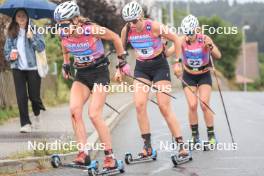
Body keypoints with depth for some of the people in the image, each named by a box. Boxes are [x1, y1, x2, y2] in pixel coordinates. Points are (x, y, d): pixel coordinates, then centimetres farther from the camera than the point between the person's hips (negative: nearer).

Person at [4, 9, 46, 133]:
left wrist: (32, 37, -23)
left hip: (33, 67, -2)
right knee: (21, 96, -5)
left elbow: (41, 47, -9)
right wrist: (10, 56, -9)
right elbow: (7, 49, 12)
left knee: (34, 95, 1)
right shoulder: (11, 33, 8)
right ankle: (25, 124, -1)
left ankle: (37, 114, 33)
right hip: (17, 67, 2)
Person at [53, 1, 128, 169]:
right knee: (74, 110, -17)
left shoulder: (93, 29, -24)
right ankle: (84, 152, -14)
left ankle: (110, 156, -5)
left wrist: (122, 60, -3)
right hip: (81, 74, 5)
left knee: (94, 115, -15)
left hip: (99, 72, -5)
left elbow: (115, 38, -9)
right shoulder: (64, 33, -10)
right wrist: (66, 64, 19)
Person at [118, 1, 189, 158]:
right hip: (141, 68, 4)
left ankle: (181, 145, -2)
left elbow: (176, 39, -9)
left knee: (165, 107, -8)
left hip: (159, 66, -4)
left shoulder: (154, 27, -20)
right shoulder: (126, 30, -8)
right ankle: (147, 146, -6)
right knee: (139, 105, -12)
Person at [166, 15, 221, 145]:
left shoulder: (204, 39, -20)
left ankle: (211, 136, 2)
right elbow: (167, 54, -25)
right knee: (192, 105, -11)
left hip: (204, 75, -1)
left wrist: (210, 47, -45)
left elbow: (218, 56, -26)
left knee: (204, 105, -11)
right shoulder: (182, 41, -17)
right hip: (189, 76, 1)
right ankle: (195, 136, 3)